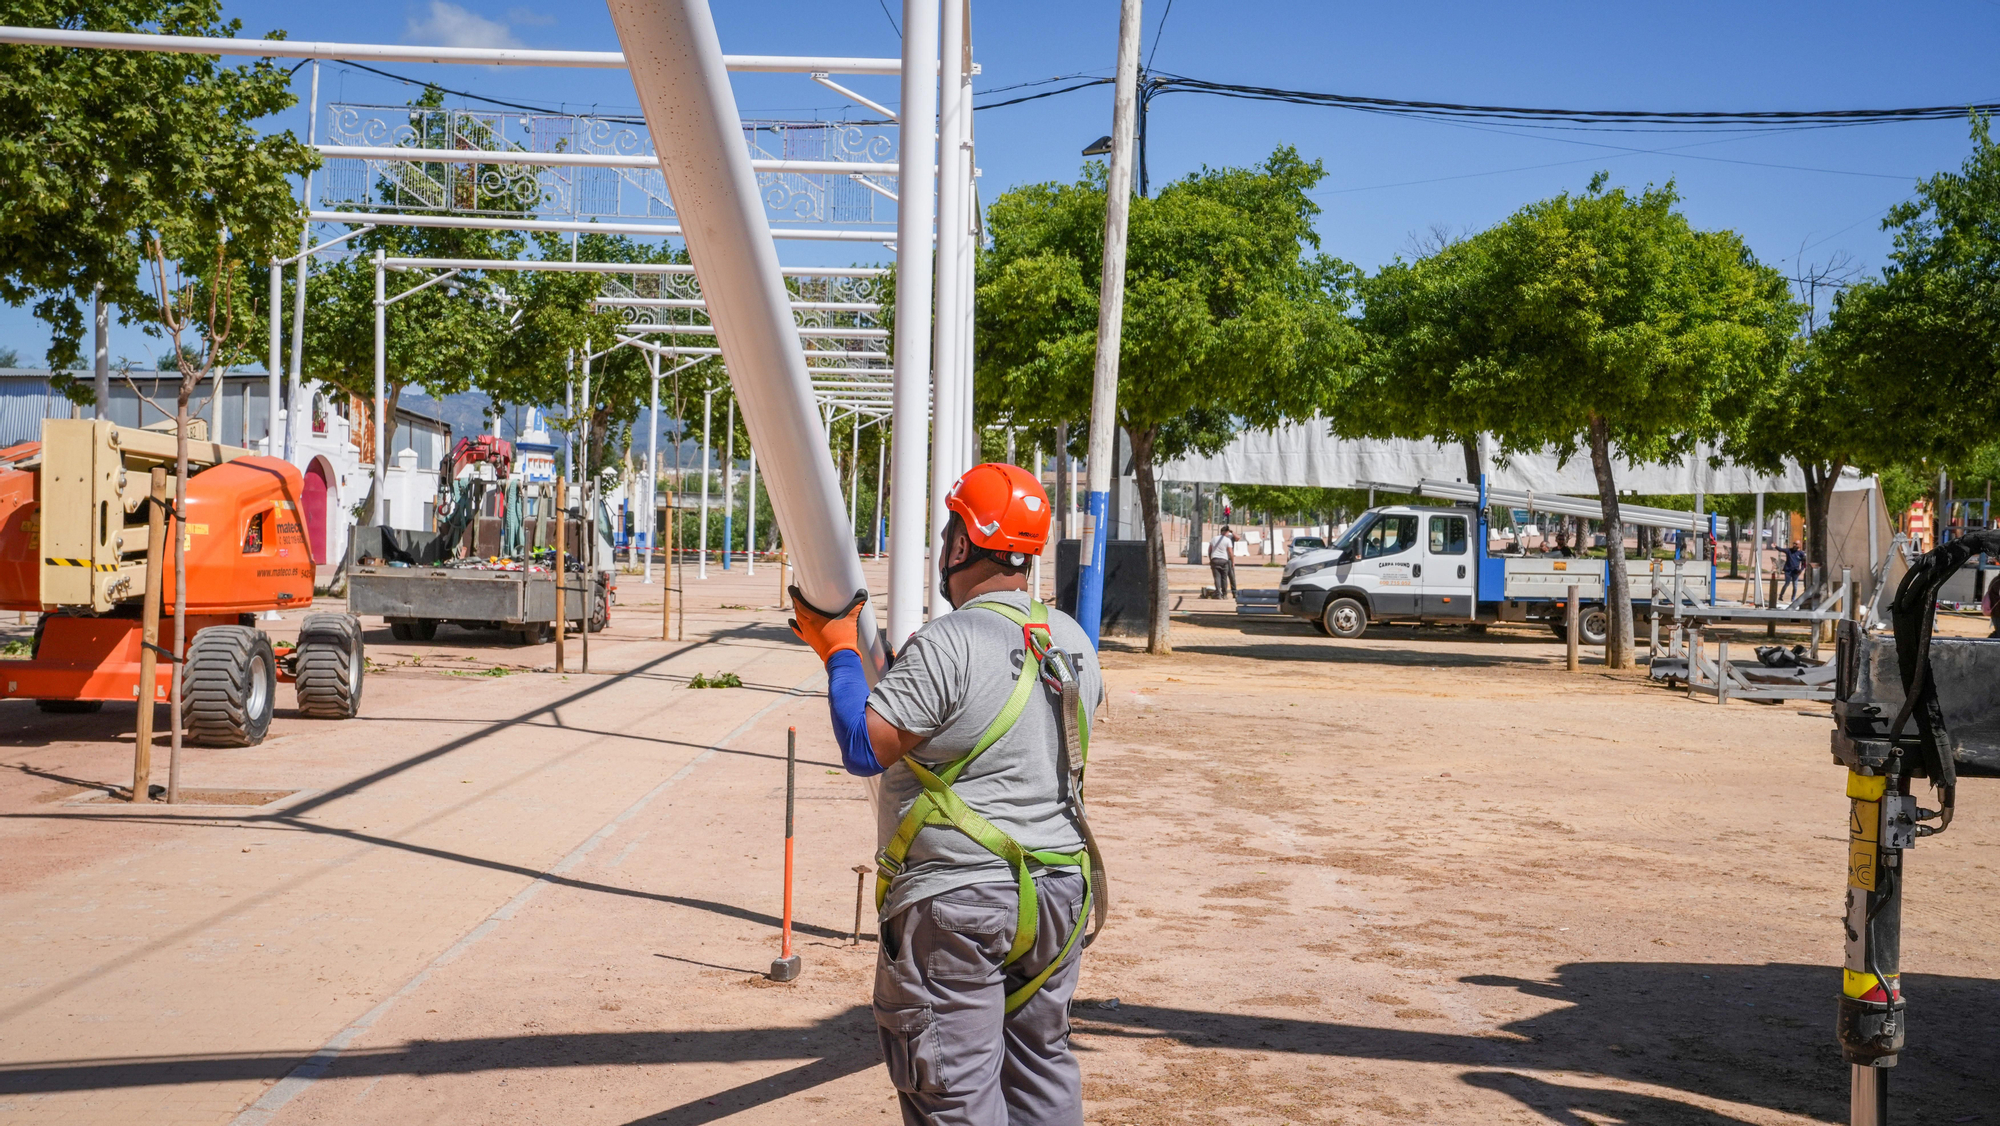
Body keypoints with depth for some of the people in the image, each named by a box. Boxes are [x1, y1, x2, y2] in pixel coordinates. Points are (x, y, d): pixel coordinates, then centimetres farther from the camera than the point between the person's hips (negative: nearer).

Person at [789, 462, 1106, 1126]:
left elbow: (863, 749, -18)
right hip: (1059, 895, 8)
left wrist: (839, 651, -4)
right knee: (1041, 1060, 21)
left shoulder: (946, 646, -19)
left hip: (957, 905, -7)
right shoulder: (1073, 640, 5)